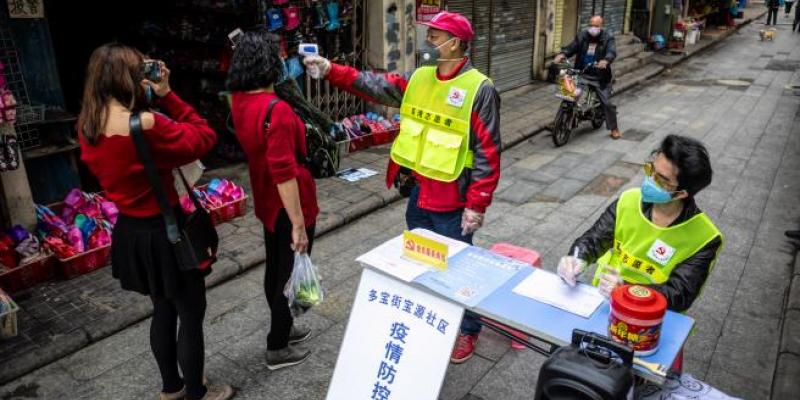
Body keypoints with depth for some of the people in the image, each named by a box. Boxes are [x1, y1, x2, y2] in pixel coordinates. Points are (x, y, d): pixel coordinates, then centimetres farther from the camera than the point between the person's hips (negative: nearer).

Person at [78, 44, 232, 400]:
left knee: (163, 310, 25)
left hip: (130, 231, 8)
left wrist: (152, 99, 2)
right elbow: (204, 137, -15)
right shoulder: (146, 124, -27)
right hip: (165, 231, -8)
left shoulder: (87, 127, -2)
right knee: (192, 315, 12)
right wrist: (166, 95, -13)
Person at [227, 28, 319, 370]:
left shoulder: (240, 101, -1)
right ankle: (277, 348, 23)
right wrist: (298, 224, -24)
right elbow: (284, 173, -28)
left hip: (267, 203, 9)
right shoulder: (276, 110, -27)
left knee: (275, 270, 23)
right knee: (291, 275, 8)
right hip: (287, 207, -9)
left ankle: (283, 327, 43)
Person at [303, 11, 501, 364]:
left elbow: (487, 154, -15)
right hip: (418, 193, 7)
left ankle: (467, 330, 31)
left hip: (452, 201, -6)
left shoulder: (479, 90, -15)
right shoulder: (419, 79, 5)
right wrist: (330, 70, -8)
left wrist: (477, 205, -16)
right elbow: (376, 86, 2)